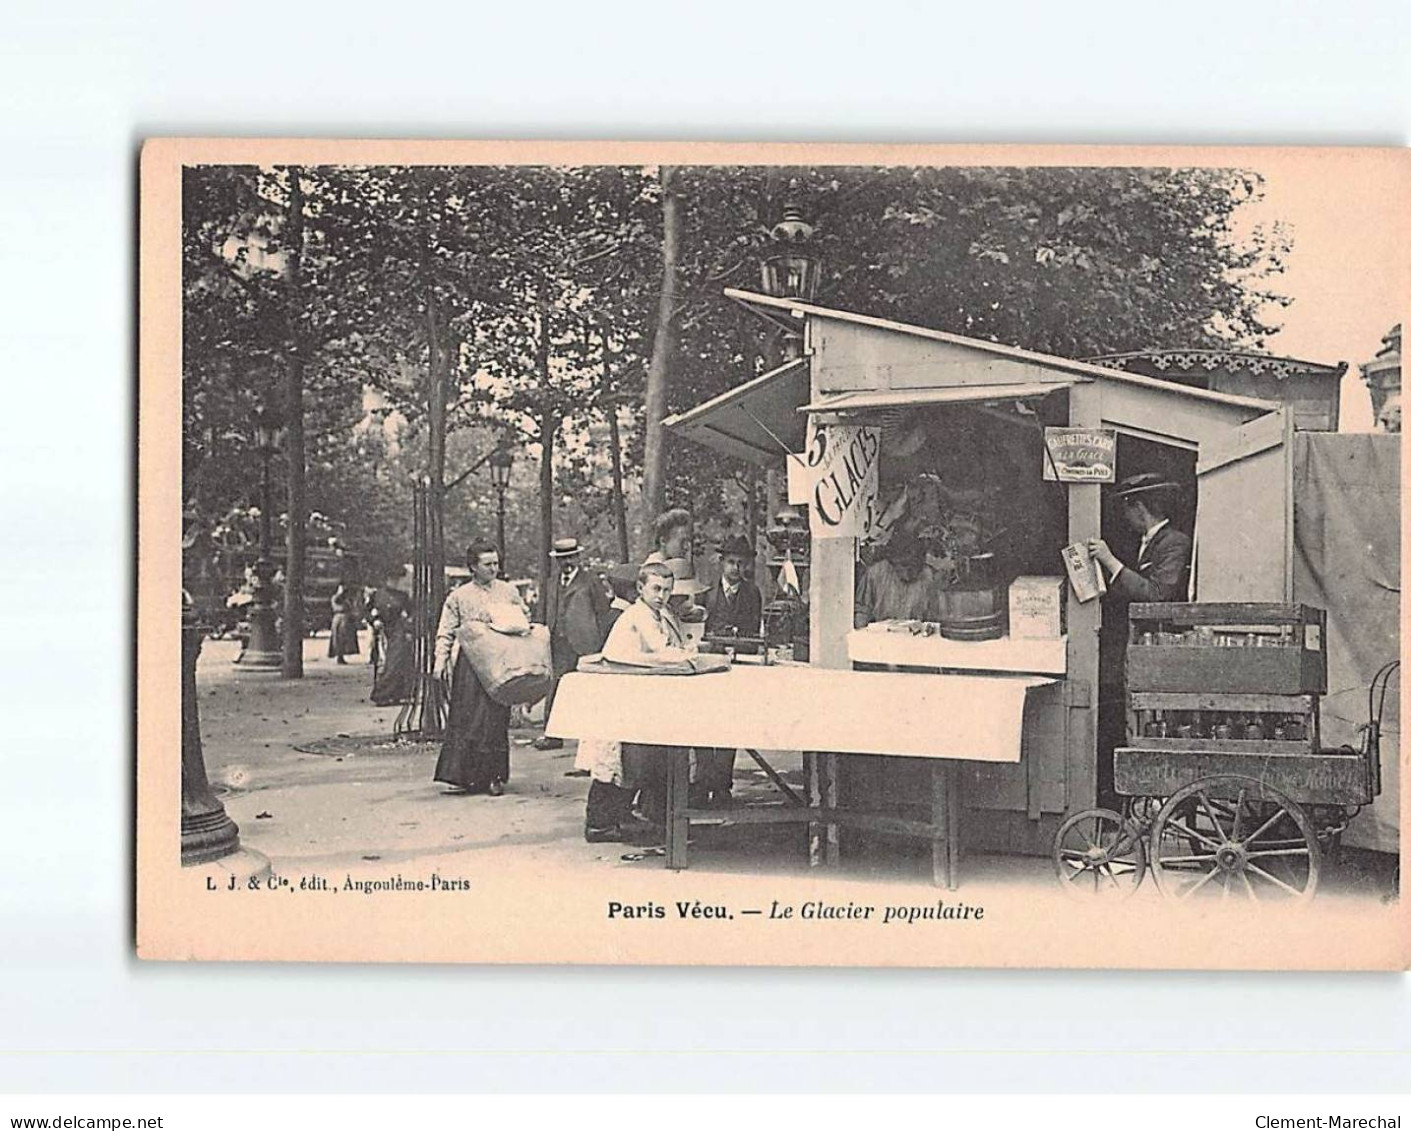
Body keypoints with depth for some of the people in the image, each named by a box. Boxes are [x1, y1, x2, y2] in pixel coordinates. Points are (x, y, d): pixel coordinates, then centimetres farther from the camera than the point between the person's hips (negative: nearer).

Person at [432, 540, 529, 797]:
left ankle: (494, 777, 6)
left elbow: (525, 622, 19)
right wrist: (441, 661, -7)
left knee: (496, 718, -1)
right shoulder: (458, 596, 6)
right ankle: (462, 776, -1)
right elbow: (446, 632, 5)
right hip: (470, 663, -1)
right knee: (465, 718, -5)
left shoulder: (509, 592, 11)